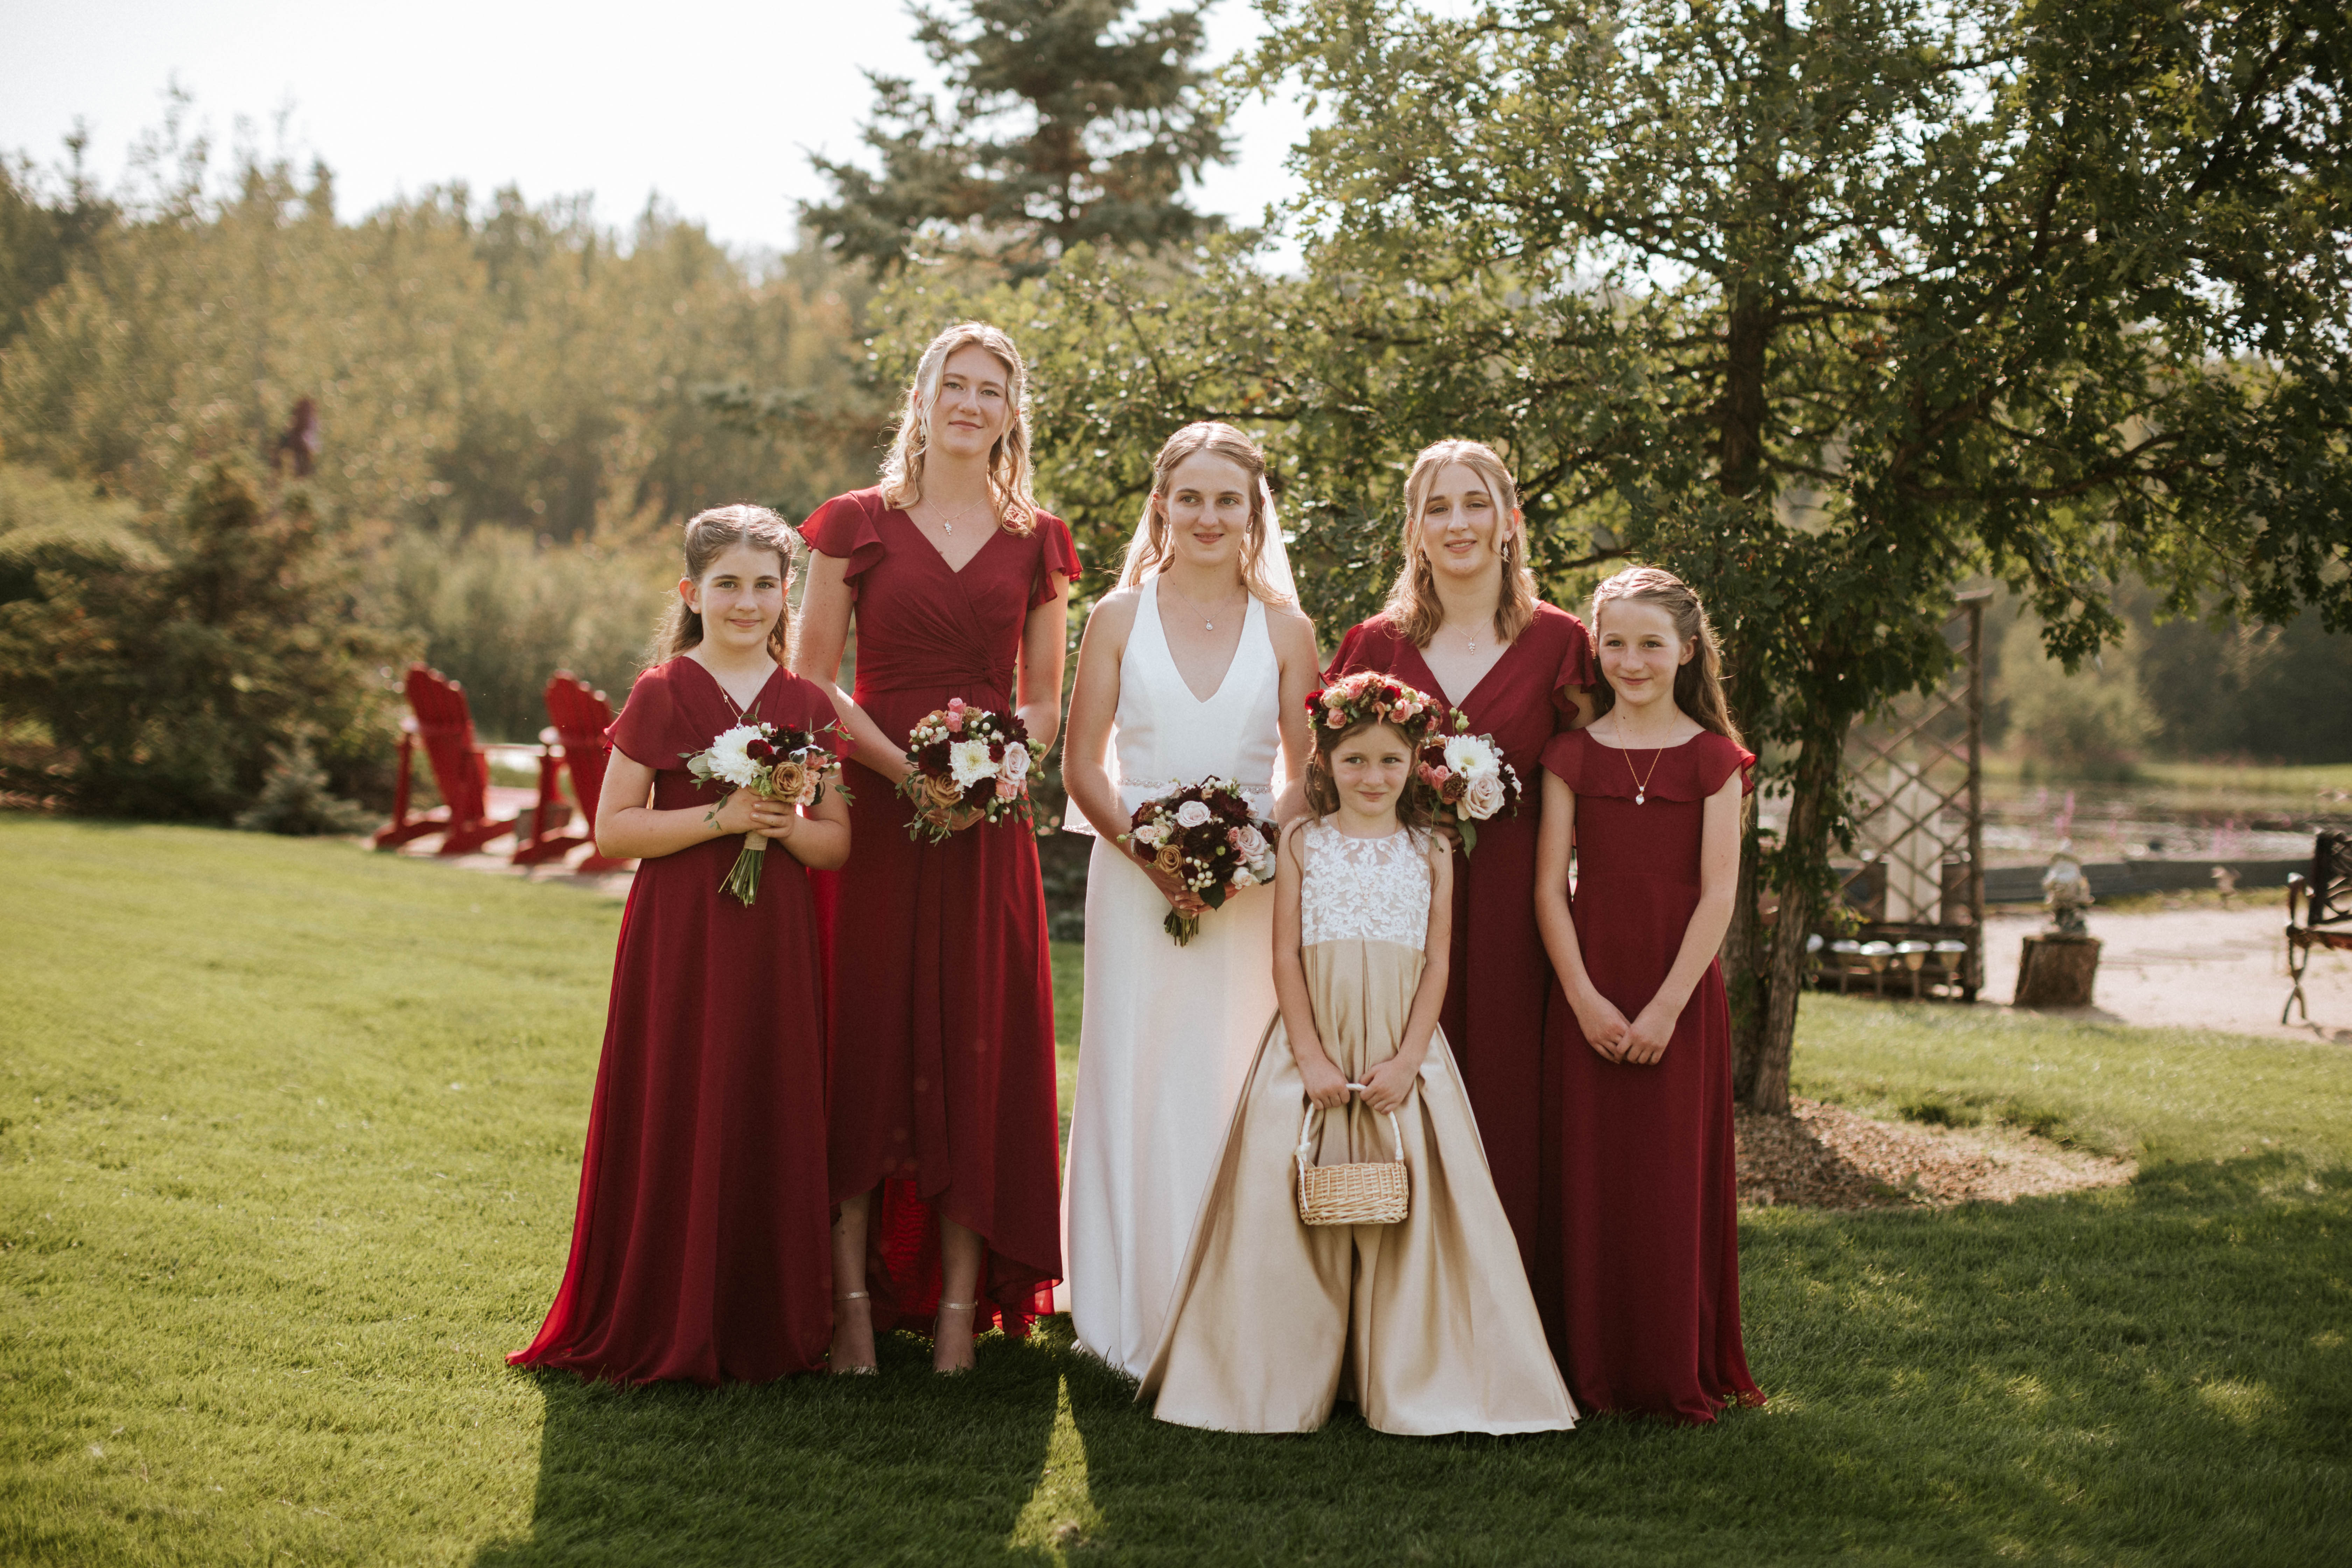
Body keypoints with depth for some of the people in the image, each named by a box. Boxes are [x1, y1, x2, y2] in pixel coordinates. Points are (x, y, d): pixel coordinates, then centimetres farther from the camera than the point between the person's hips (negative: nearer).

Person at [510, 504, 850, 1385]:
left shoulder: (809, 706, 8)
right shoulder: (662, 695, -1)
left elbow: (839, 843, 11)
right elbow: (613, 830, -6)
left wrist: (789, 827, -10)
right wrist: (722, 818, -16)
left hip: (776, 941, 3)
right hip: (678, 940, -3)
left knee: (774, 1128, 4)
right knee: (677, 1126, -1)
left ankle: (766, 1328, 16)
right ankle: (664, 1330, 11)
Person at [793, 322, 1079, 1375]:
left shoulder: (1037, 544, 11)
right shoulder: (856, 525, 5)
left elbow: (1043, 701, 12)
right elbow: (813, 681, 1)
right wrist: (905, 770, -13)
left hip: (988, 827, 2)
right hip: (871, 814, -2)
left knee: (977, 1054, 1)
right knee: (863, 1044, -2)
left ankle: (960, 1300, 8)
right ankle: (854, 1298, 5)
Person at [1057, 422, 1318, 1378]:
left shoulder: (1285, 630, 6)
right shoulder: (1120, 617, 4)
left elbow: (1308, 773, 7)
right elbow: (1082, 768, 3)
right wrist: (1149, 850, -12)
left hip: (1253, 880, 0)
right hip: (1136, 876, 0)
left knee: (1234, 1079, 0)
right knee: (1135, 1078, 0)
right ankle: (1135, 1322, 10)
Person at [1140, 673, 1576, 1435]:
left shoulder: (1430, 854, 8)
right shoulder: (1303, 842, 5)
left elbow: (1436, 964, 4)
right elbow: (1286, 954, 0)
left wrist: (1407, 1060, -8)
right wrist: (1310, 1056, -9)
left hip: (1402, 1050, 1)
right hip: (1312, 1045, -1)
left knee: (1409, 1207, -3)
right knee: (1292, 1206, -4)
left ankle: (1411, 1383, 9)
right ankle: (1285, 1381, 7)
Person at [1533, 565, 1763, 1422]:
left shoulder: (1713, 758, 1)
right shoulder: (1573, 754, 5)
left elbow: (1717, 895, -4)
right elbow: (1550, 886, 2)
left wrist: (1666, 1007, -11)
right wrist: (1585, 1000, -8)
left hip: (1681, 995, -1)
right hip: (1588, 1000, 1)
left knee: (1677, 1180, 2)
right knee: (1588, 1177, 3)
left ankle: (1680, 1375, 13)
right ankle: (1592, 1373, 13)